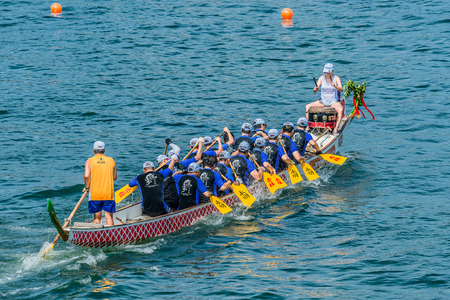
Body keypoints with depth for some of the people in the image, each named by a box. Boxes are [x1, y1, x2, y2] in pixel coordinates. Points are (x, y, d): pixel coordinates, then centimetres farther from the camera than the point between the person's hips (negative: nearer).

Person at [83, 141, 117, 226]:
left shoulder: (89, 161, 0)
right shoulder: (111, 161, 6)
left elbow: (86, 176, -13)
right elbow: (114, 177, 11)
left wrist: (87, 187, 2)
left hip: (94, 194, -1)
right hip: (108, 193, 1)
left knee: (97, 217, 8)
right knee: (109, 216, 5)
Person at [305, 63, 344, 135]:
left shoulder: (336, 78, -7)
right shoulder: (322, 78, 1)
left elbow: (341, 90, -22)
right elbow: (314, 90, -4)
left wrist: (334, 85, -41)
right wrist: (316, 88, -29)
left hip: (334, 102, -4)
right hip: (323, 101, 4)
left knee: (340, 109, -37)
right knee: (308, 106, -15)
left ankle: (335, 130, -38)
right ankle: (308, 127, -14)